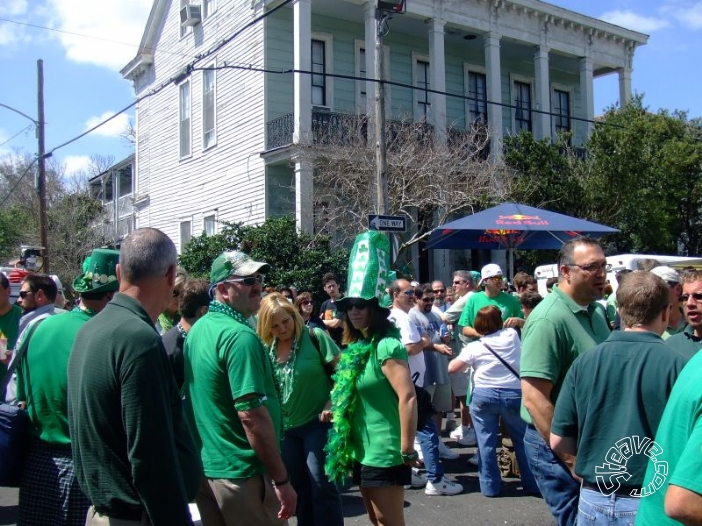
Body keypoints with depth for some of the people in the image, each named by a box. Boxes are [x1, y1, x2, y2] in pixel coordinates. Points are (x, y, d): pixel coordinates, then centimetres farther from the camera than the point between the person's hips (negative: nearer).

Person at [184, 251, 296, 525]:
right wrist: (282, 480, -19)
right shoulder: (240, 336, -20)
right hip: (242, 474, -9)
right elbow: (251, 415, -25)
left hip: (204, 469, 9)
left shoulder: (198, 329, 8)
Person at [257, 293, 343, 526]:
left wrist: (331, 405, -18)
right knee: (299, 487, 15)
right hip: (286, 427, 5)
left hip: (317, 422, -5)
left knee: (321, 487, -2)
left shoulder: (314, 337, -12)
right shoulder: (267, 349, 2)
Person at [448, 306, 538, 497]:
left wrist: (465, 359, 18)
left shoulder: (474, 347, -1)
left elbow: (452, 368, -1)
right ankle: (532, 483, 21)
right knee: (522, 440, 13)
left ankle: (490, 486, 12)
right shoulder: (512, 335, 4)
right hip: (514, 394, 1)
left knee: (486, 442, 7)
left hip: (484, 395, -1)